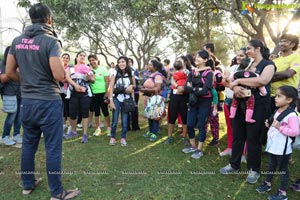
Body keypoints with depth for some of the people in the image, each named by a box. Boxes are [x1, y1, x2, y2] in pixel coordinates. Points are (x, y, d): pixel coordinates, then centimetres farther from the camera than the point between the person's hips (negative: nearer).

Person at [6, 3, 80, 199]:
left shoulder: (17, 41, 7)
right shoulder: (51, 41, -13)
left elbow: (10, 72, 9)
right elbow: (59, 75, -22)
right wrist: (63, 69, 0)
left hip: (27, 101, 7)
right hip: (48, 102, -7)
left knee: (28, 144, 19)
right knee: (53, 148, 2)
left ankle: (28, 184, 36)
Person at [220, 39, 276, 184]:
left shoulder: (268, 64, -3)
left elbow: (262, 80, -24)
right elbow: (231, 81, 7)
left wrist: (238, 81, -17)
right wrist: (234, 87, -18)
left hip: (257, 106, -5)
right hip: (240, 104, 5)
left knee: (253, 137, 3)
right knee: (237, 135, 10)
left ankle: (254, 170, 21)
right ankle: (234, 164, 25)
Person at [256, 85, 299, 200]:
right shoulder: (277, 111, 4)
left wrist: (279, 127, -28)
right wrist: (269, 124, 2)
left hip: (283, 149, -8)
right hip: (272, 145, 8)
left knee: (283, 169, 8)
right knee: (271, 165, 23)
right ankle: (267, 184, 40)